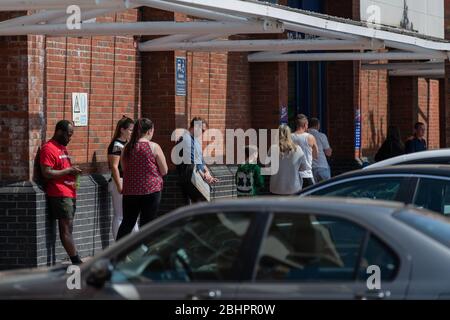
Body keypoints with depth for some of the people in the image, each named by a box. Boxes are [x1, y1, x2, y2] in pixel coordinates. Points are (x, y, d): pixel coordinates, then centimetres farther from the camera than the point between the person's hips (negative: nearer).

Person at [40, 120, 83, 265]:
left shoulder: (62, 147, 20)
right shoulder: (49, 148, -10)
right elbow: (47, 173, -17)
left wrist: (73, 170, 12)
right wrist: (68, 171, -13)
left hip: (70, 193, 9)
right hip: (59, 194, -9)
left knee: (67, 229, 6)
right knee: (66, 228, -9)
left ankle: (76, 261, 3)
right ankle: (76, 261, -12)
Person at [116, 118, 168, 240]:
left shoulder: (127, 148, 3)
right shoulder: (154, 147, -9)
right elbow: (164, 171, -5)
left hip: (130, 190, 4)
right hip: (151, 190, -4)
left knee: (127, 222, 13)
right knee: (146, 225, 3)